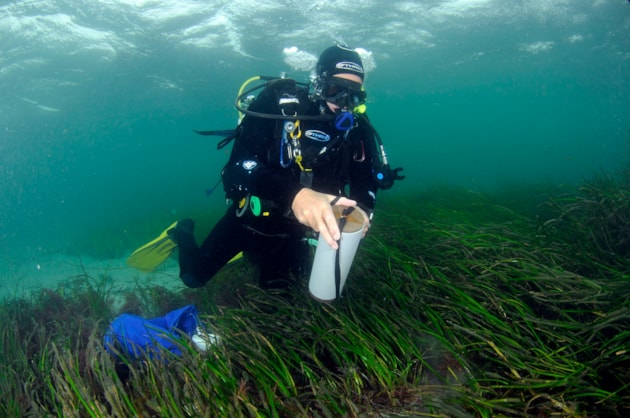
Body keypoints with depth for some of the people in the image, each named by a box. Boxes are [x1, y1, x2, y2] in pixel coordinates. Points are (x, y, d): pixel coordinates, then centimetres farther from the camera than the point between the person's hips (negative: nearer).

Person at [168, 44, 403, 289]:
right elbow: (240, 162, -34)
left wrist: (363, 210, -31)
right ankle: (183, 234, 40)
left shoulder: (356, 129, -12)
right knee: (195, 276, 7)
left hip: (293, 229, 4)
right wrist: (295, 194, -51)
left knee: (276, 289, 25)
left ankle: (251, 252, 55)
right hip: (251, 218, -4)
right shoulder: (280, 101, -25)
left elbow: (366, 180, -6)